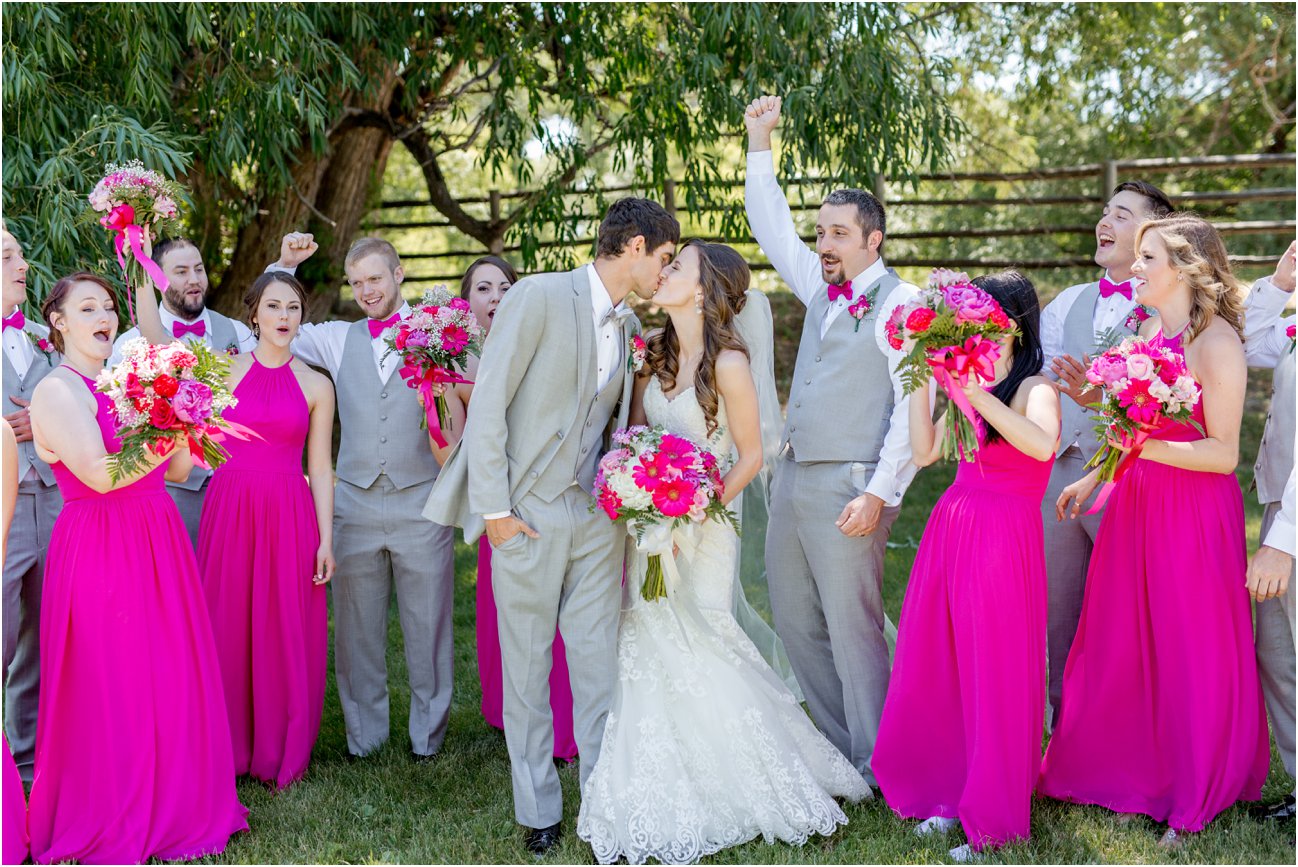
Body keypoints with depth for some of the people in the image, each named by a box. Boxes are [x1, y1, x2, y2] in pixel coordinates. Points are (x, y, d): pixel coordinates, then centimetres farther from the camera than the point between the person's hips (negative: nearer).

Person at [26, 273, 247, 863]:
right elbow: (100, 474, -20)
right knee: (110, 685, 1)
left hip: (157, 542, 7)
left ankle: (172, 805, 23)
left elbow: (177, 471, 10)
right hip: (100, 546, -7)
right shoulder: (57, 390, -8)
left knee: (172, 675, 10)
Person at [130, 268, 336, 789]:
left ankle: (283, 751, 19)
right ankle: (231, 745, 21)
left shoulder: (316, 386, 4)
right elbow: (153, 333, -9)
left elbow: (320, 469, 4)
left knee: (287, 633, 5)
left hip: (289, 516, 0)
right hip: (230, 508, 0)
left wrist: (326, 539, 1)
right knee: (228, 627, 5)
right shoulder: (225, 369, 2)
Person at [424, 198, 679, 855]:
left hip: (596, 517, 5)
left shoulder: (630, 325, 11)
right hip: (528, 516, -5)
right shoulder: (539, 296, -9)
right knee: (527, 671, 7)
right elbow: (488, 405, -11)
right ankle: (539, 812, 21)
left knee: (599, 666, 6)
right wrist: (494, 510, -13)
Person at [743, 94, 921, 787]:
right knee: (795, 621, 13)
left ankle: (877, 767, 9)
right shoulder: (822, 290, 15)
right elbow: (772, 230, 24)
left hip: (848, 487, -8)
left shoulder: (900, 303, -8)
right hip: (791, 481, 8)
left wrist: (879, 494, -21)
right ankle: (839, 747, 26)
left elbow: (914, 407, -15)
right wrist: (759, 142, 19)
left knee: (852, 626, -4)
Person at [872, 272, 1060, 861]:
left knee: (993, 673, 0)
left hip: (1002, 537, -7)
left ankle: (992, 817, 14)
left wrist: (978, 396, -29)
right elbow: (925, 453, 9)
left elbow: (1042, 444, -29)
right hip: (950, 528, 7)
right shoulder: (966, 382, 13)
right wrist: (920, 385, 5)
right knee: (936, 667, 11)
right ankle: (948, 794, 27)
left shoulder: (1035, 388, -8)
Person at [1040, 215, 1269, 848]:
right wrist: (1094, 478, 16)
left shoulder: (1216, 340, -14)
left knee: (1192, 651, 5)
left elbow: (1222, 452, -16)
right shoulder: (1150, 331, 9)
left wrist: (1147, 448, -27)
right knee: (1122, 639, 12)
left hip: (1194, 510, -7)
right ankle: (1129, 769, 29)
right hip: (1136, 501, 7)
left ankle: (1194, 798, 22)